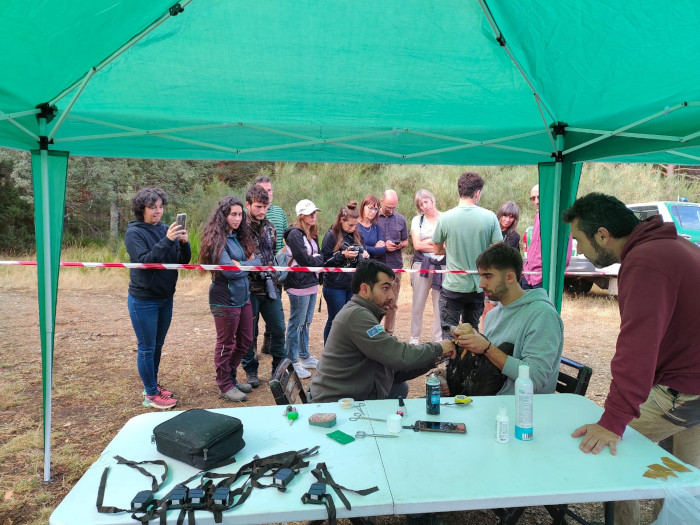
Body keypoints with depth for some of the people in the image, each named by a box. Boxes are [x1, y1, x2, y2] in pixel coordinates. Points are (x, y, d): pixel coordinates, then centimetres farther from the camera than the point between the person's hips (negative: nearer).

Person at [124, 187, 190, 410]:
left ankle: (153, 385, 33)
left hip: (166, 298, 6)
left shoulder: (165, 229, 2)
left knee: (157, 345, 18)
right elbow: (144, 261, -23)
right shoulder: (134, 232, -11)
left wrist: (184, 243, -21)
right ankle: (151, 395, 17)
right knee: (147, 348, 4)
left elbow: (183, 261, -1)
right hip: (144, 300, -6)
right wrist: (167, 240, -31)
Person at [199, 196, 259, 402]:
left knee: (245, 340, 17)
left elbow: (255, 260, 6)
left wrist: (241, 264, -11)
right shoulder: (217, 239, -15)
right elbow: (229, 270, -22)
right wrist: (247, 264, -6)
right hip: (226, 300, -8)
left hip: (243, 297, 8)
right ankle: (225, 386, 24)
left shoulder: (240, 236, 9)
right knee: (226, 344, 7)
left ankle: (231, 377, 36)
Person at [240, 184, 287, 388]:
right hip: (249, 289, -5)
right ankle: (250, 371, 24)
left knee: (278, 329, 11)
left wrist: (274, 276, 12)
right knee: (248, 332, 8)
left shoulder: (270, 226, 9)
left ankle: (280, 367, 28)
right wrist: (254, 267, -17)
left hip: (270, 287, 5)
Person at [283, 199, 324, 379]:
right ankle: (291, 363, 11)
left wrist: (317, 259, -9)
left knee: (305, 323, 18)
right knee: (296, 324, 0)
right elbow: (305, 260, -20)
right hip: (299, 286, -9)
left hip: (311, 284, 9)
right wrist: (321, 259, -6)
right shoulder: (295, 234, -15)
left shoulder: (312, 234, 13)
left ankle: (304, 357, 31)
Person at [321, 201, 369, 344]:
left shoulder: (357, 235, 8)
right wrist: (343, 255, -20)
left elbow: (362, 252, 19)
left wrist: (364, 255, -4)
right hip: (335, 286, -5)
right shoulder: (331, 236, -8)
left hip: (353, 284, 5)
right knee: (335, 320, 4)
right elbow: (324, 261, -10)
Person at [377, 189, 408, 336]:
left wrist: (401, 245, -4)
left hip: (395, 266, 4)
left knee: (392, 304, 9)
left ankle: (389, 333, 20)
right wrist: (383, 246, -11)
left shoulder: (400, 219, 11)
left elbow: (406, 241, 20)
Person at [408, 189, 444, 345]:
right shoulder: (417, 220, 8)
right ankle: (414, 338, 16)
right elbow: (417, 245, -3)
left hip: (442, 266, -1)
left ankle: (439, 338, 15)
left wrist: (427, 242, -7)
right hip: (421, 266, 1)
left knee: (440, 304, 2)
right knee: (418, 304, 5)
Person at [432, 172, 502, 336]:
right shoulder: (490, 217, -9)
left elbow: (437, 250, 3)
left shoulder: (445, 218, -10)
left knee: (449, 333, 5)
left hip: (453, 287, -2)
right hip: (478, 287, 3)